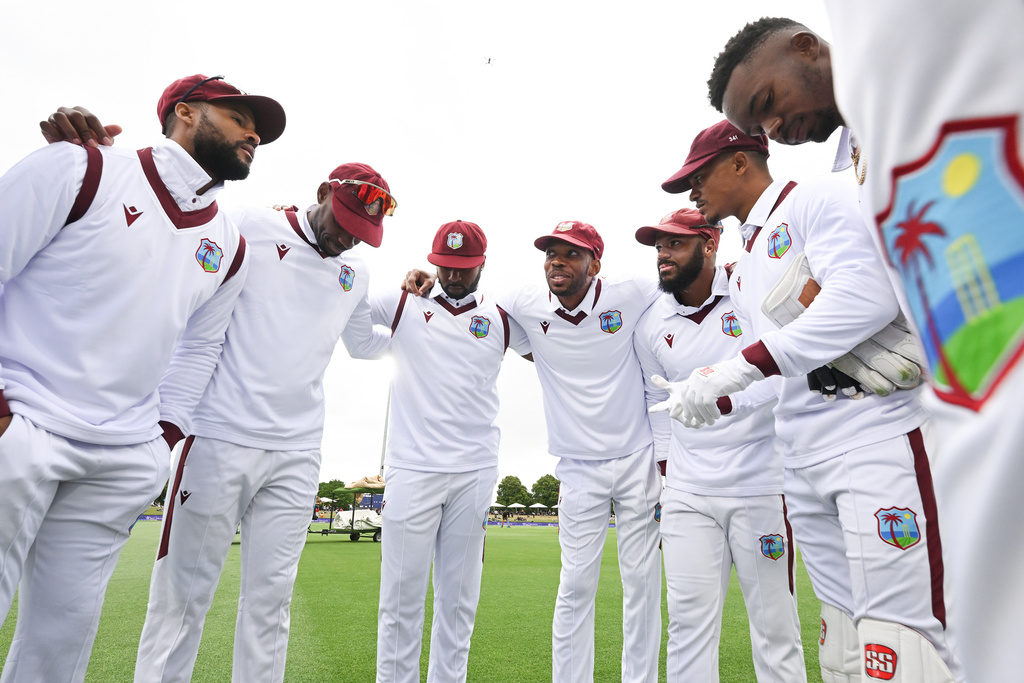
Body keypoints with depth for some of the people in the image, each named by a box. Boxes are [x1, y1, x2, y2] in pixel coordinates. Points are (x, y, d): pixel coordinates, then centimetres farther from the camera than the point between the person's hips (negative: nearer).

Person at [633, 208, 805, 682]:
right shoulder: (650, 325, 6)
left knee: (774, 622, 6)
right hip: (687, 492, 3)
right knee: (688, 616, 3)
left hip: (760, 484, -2)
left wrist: (727, 398, -28)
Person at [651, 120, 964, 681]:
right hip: (803, 466, 8)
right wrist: (713, 395, 9)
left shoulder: (817, 200, -3)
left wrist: (738, 368, -24)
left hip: (874, 442, -8)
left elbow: (868, 295, -22)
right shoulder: (743, 272, 22)